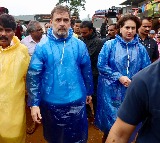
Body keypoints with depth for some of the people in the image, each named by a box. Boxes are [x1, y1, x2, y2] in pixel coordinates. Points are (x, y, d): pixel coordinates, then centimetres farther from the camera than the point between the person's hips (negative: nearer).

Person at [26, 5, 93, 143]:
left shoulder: (79, 45, -3)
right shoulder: (42, 46, -9)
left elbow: (87, 71, 6)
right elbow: (33, 76, -9)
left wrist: (89, 92, 13)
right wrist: (34, 103, -12)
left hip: (76, 102, 1)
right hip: (51, 103, -1)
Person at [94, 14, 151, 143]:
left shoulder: (140, 48, 2)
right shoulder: (110, 45, -5)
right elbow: (101, 65, -10)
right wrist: (119, 77, -17)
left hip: (132, 92, 2)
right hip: (111, 91, -2)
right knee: (109, 119, 11)